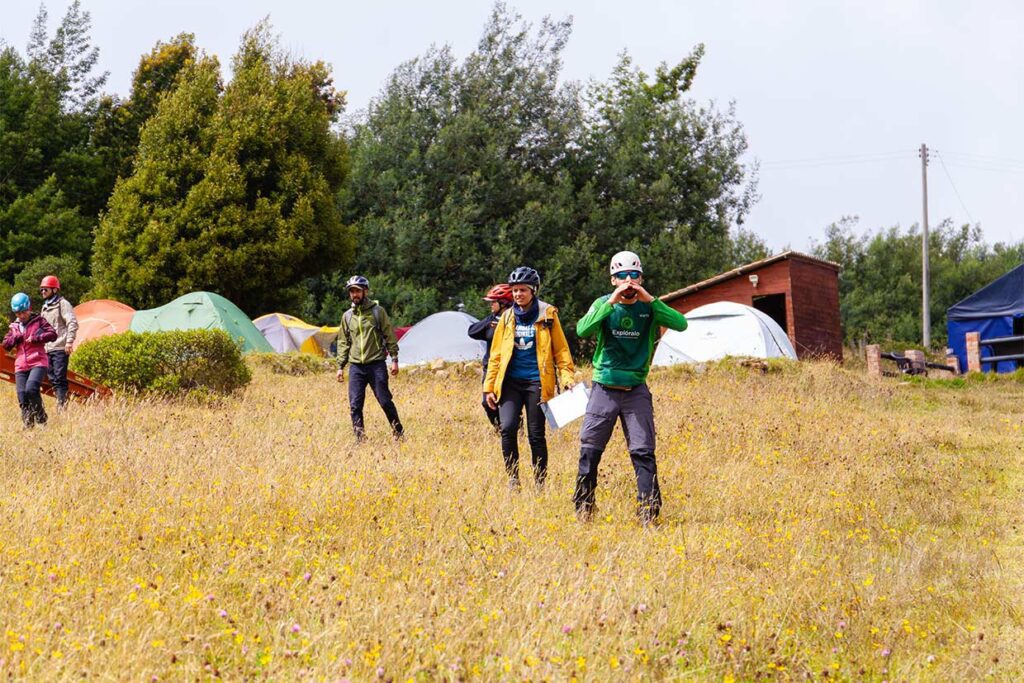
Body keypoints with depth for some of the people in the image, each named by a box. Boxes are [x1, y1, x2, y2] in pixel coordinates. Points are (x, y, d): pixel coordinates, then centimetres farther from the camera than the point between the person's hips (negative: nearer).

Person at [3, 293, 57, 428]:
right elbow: (6, 345, 12)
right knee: (22, 397, -2)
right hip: (20, 366, 5)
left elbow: (53, 334, -7)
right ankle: (28, 425, 7)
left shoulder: (38, 321, 5)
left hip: (38, 363, -5)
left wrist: (34, 338, -13)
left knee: (31, 389, -25)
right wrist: (18, 337, -3)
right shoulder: (14, 326, 18)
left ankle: (41, 419, -8)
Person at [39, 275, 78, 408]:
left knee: (60, 378, -11)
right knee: (52, 378, 7)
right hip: (47, 349, 8)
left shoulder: (62, 304, -4)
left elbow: (73, 323, -13)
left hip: (60, 348, -8)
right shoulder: (44, 307, 21)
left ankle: (62, 405, -12)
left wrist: (69, 341, -22)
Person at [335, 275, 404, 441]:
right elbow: (343, 342, 16)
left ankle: (399, 434, 12)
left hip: (376, 364, -3)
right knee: (355, 405, -1)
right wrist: (340, 366, 11)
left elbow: (390, 336, 0)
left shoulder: (377, 311, 0)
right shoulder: (347, 316, 10)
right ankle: (360, 439, 6)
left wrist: (394, 359, -5)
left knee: (385, 401, -2)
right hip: (356, 367, 4)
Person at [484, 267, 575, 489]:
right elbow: (496, 354, 13)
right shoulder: (507, 317, 10)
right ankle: (512, 479, 0)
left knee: (536, 435, 1)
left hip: (537, 382, -2)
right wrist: (489, 386, 10)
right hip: (511, 382, 2)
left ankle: (540, 484, 13)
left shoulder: (547, 315, 1)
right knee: (507, 428, -14)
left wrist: (567, 377, -8)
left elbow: (561, 350, 3)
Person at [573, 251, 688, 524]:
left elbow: (681, 324, -17)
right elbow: (582, 330, -20)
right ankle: (583, 510, 13)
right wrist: (611, 302, -26)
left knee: (643, 452, -5)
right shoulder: (604, 304, -2)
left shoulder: (649, 307, -1)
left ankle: (649, 511, -1)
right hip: (604, 388, 0)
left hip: (636, 390, 0)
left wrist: (650, 300, -23)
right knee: (589, 450, 2)